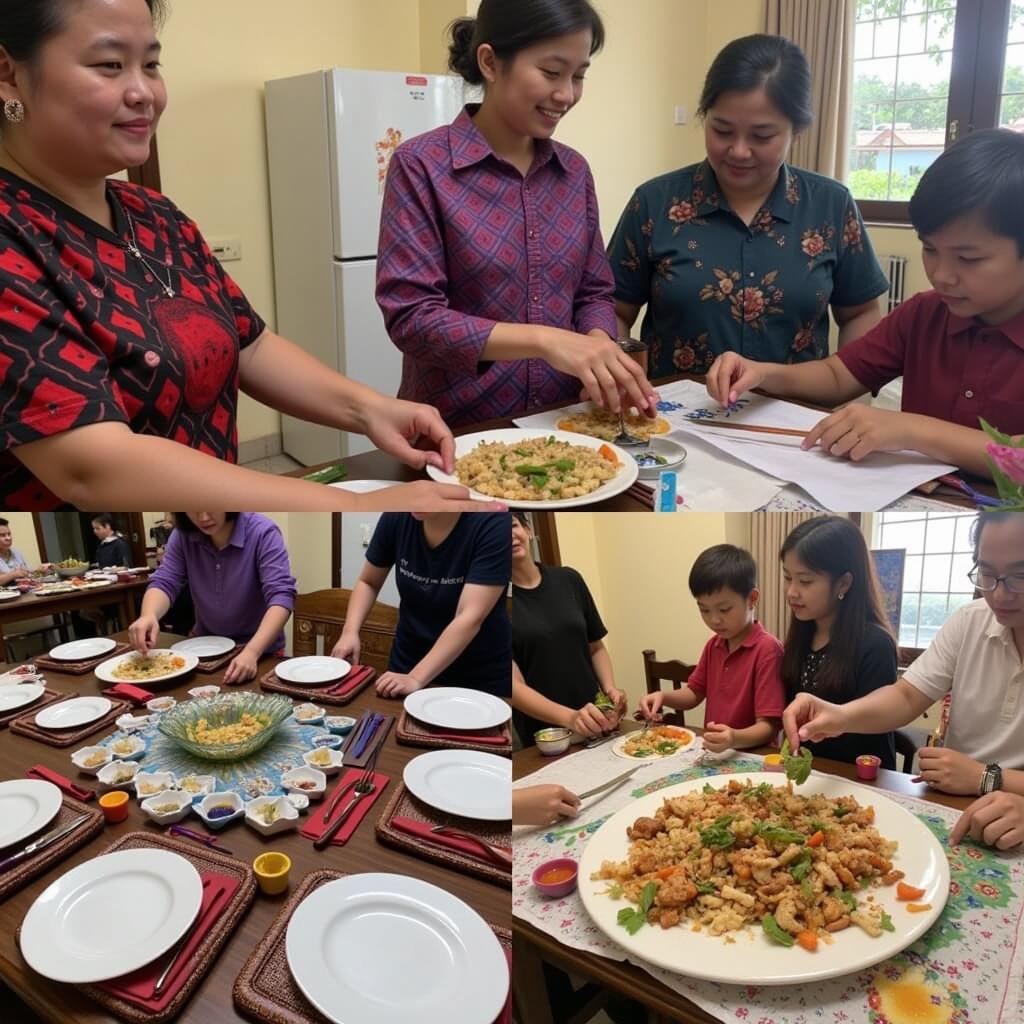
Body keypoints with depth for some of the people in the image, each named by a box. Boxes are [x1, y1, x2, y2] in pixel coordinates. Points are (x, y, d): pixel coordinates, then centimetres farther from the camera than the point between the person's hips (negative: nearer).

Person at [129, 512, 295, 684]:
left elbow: (281, 596, -26)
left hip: (260, 651, -4)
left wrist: (251, 652, -39)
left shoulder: (262, 533, -18)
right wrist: (148, 616, -32)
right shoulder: (183, 535, -5)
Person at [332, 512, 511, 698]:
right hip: (408, 664, 4)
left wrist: (416, 679, -35)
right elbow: (368, 583, 4)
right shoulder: (397, 517, -11)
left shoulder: (494, 526, -24)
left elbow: (471, 618, -29)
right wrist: (350, 632, -12)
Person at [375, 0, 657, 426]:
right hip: (455, 432, -4)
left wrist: (598, 345, -10)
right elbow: (410, 317, -13)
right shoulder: (420, 166, -7)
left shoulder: (574, 171, 8)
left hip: (560, 424, 4)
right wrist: (543, 339, -23)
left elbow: (594, 292, 12)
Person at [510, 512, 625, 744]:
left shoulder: (568, 579, 2)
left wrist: (610, 688, -7)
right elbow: (514, 686, -15)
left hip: (595, 723, 3)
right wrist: (569, 718, -29)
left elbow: (596, 647, 11)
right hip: (543, 737, -3)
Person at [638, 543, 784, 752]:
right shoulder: (713, 645, 9)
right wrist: (663, 697, 2)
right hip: (713, 753, 5)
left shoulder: (767, 649, -14)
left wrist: (735, 739, -34)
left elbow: (768, 727, -16)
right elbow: (693, 693, 21)